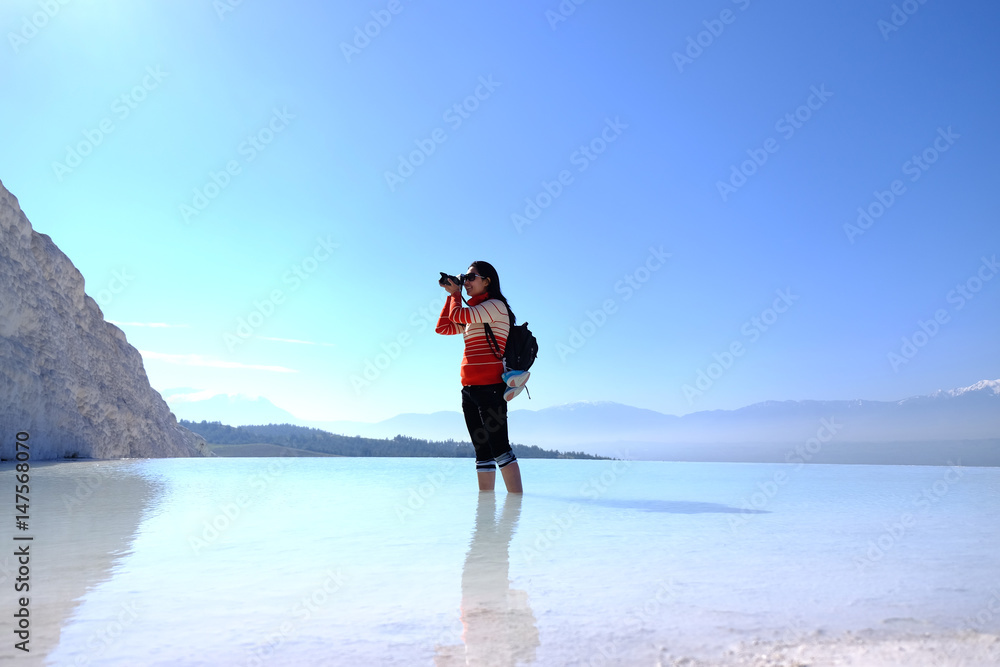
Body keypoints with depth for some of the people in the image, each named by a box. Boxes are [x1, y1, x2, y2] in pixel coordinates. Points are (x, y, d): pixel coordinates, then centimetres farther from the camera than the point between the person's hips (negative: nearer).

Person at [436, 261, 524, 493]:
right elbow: (442, 327, 23)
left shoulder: (496, 305, -4)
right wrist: (452, 295, 19)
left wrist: (455, 293, 7)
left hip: (488, 385, -9)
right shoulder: (473, 315, 22)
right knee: (482, 451, 6)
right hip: (470, 387, 9)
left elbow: (457, 315, -13)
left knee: (499, 447, -11)